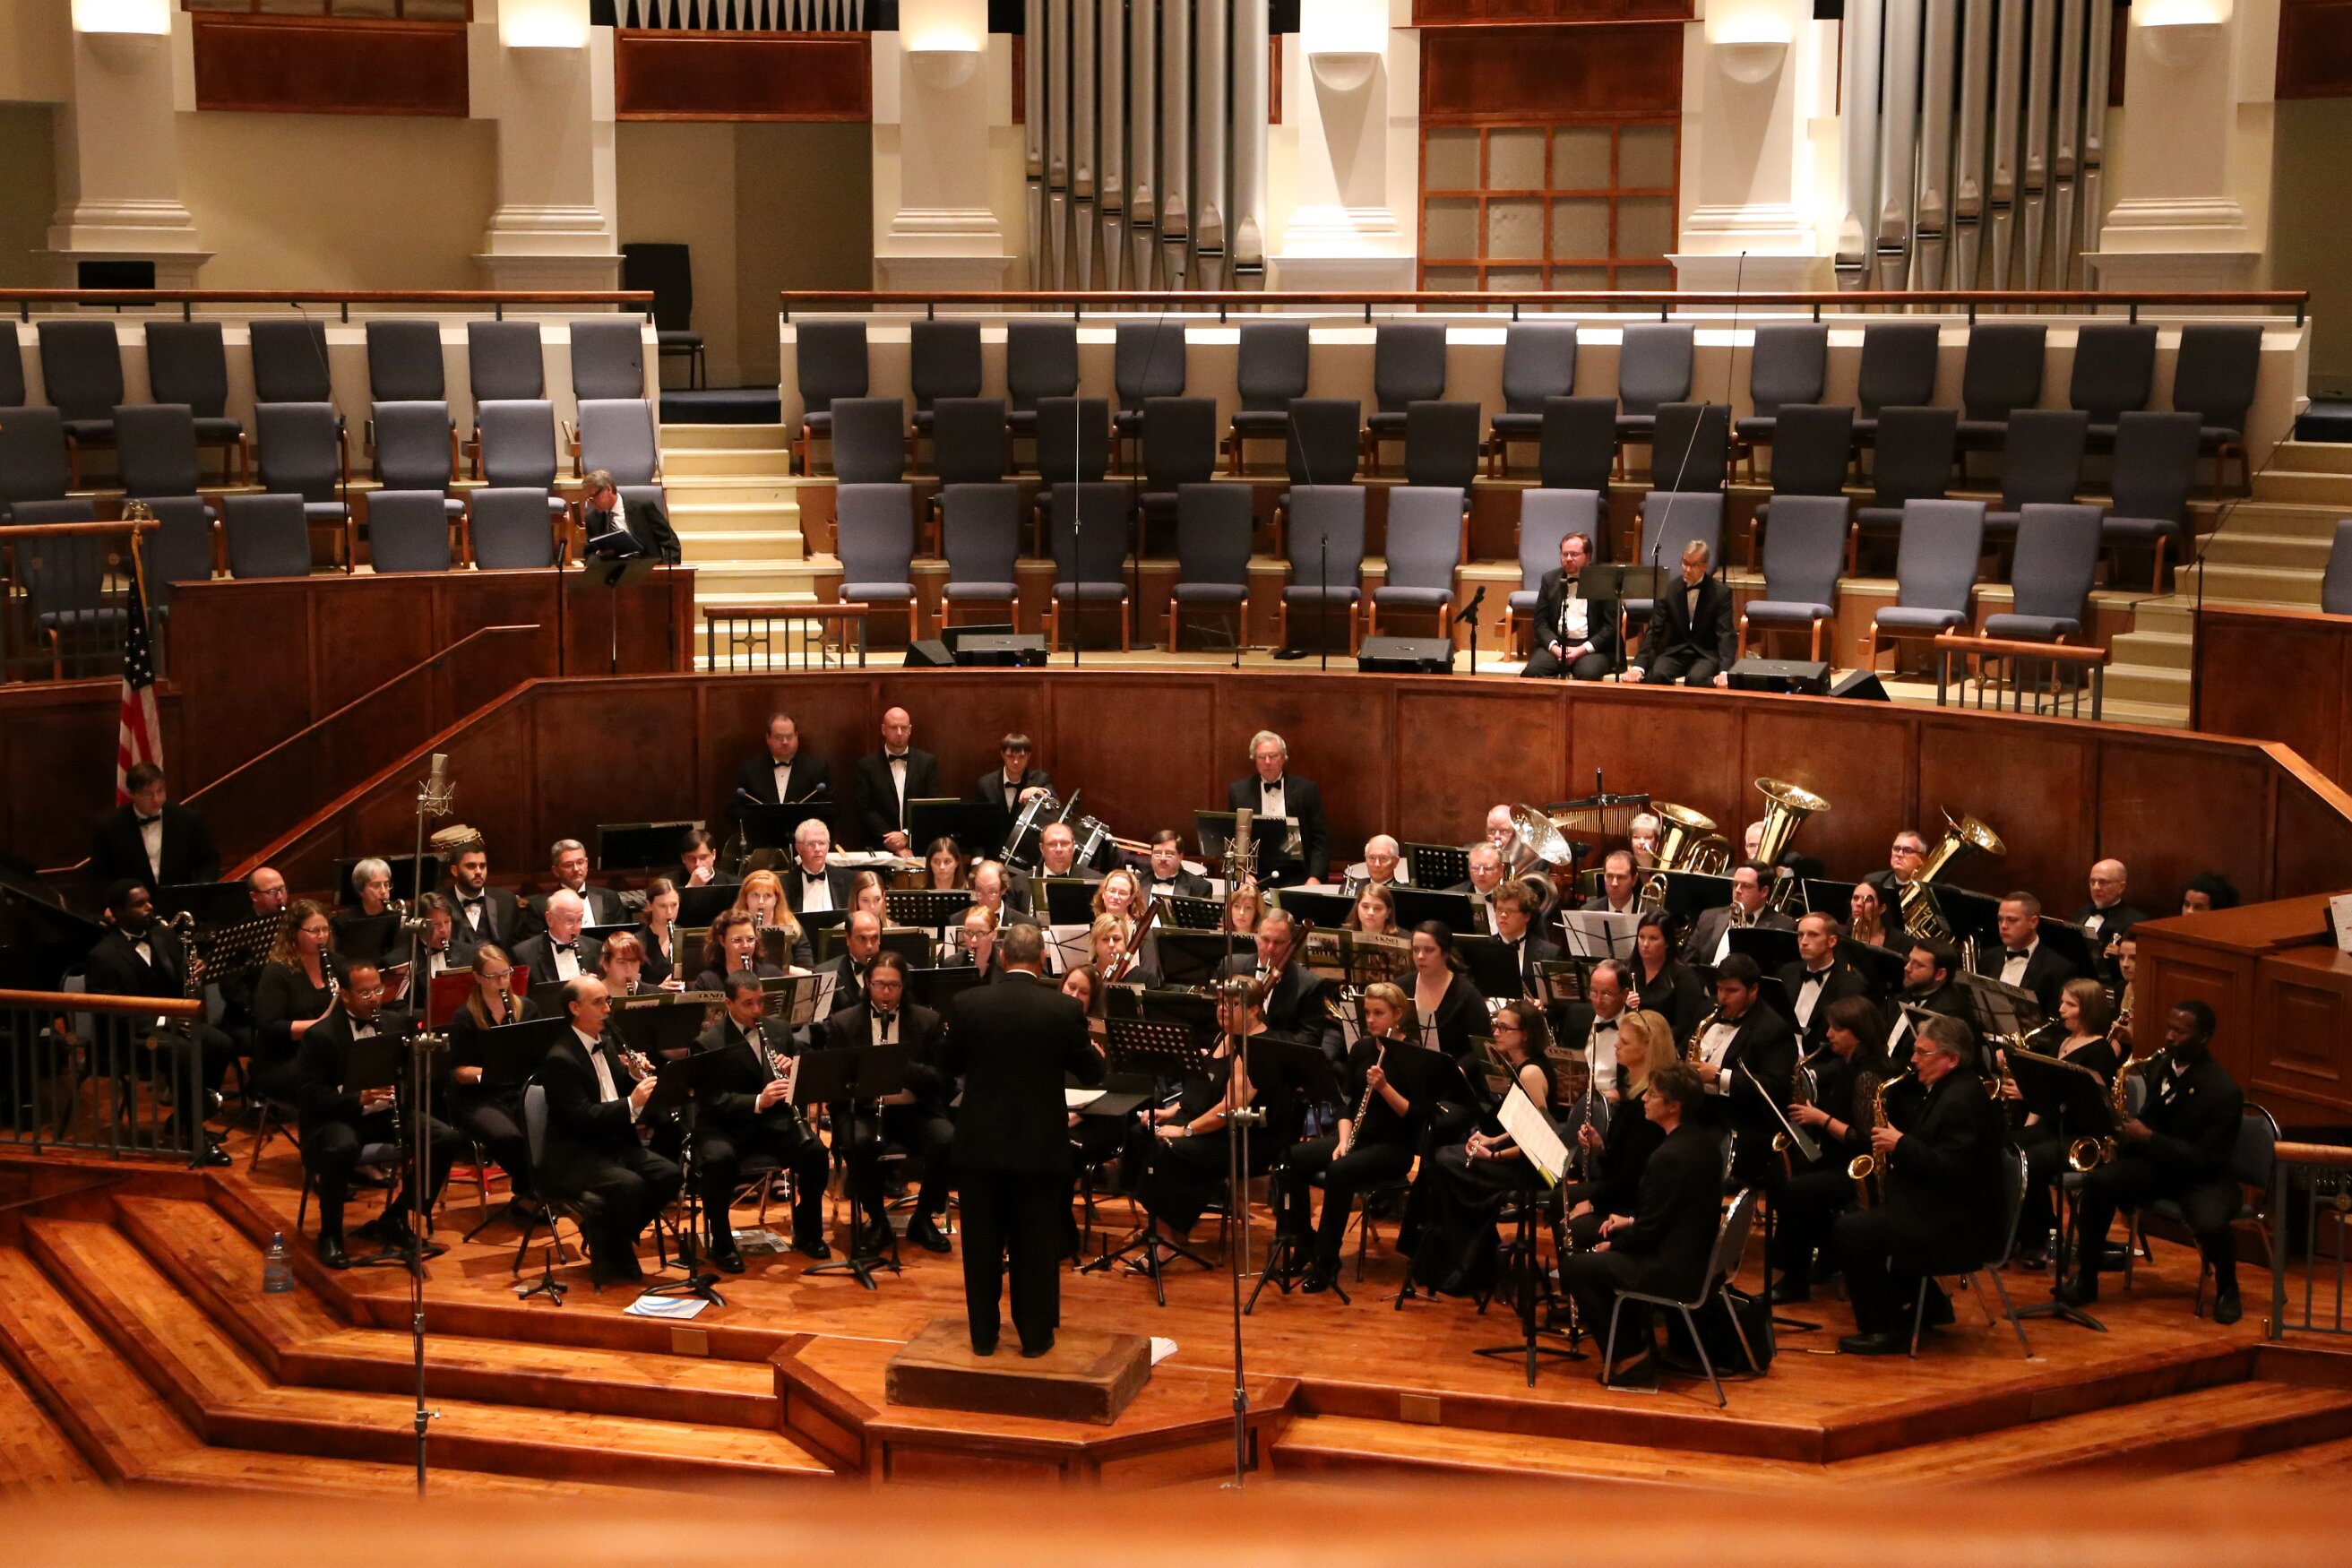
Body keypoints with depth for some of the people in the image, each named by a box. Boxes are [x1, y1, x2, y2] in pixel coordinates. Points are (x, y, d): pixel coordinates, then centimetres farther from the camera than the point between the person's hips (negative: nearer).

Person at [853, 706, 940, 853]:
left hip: (919, 847, 1)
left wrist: (906, 836, -9)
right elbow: (865, 810, 0)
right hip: (881, 849, -1)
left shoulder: (927, 762, 9)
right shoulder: (865, 765, 5)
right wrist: (894, 843, -10)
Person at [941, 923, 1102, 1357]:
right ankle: (1035, 1335, 16)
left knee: (982, 1243, 11)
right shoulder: (1065, 1009, -10)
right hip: (1040, 1145, -1)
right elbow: (1090, 1074, 2)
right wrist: (1098, 1055, 24)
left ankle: (983, 1334, 18)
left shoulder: (968, 1003, -7)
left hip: (980, 1142, 1)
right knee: (1036, 1244, 10)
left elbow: (947, 1066, 5)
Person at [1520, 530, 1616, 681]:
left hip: (1592, 647, -3)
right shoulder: (1550, 579, 13)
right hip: (1556, 644, 3)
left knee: (1588, 674, -36)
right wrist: (1555, 648, -10)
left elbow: (1612, 625, -3)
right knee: (1531, 672, -28)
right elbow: (1540, 621, 9)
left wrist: (1581, 650, -14)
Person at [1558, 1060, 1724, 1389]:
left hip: (1674, 1269, -10)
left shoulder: (1669, 1156, -26)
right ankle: (1638, 1342, 27)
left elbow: (1649, 1229, -20)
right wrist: (1632, 1221, 12)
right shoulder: (1704, 1139, 3)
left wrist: (1614, 1245, -2)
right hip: (1699, 1255, 10)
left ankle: (1628, 1356, 3)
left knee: (1573, 1266, -1)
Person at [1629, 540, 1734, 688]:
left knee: (1696, 678, -35)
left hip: (1706, 654, -2)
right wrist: (1638, 667, -17)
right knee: (1656, 675, -31)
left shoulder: (1721, 593, -3)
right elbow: (1654, 630, -2)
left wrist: (1724, 672, -29)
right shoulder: (1669, 590, 3)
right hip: (1675, 652, 2)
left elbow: (1725, 635, -12)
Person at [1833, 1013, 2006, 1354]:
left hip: (1959, 1225, -11)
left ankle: (1885, 1329, -8)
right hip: (1940, 1210, 11)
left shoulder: (1964, 1098, -20)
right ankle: (1926, 1306, 24)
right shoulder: (1942, 1090, 13)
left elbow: (1951, 1167, -28)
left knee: (1849, 1231, -18)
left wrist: (1900, 1144, -20)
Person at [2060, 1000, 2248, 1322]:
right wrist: (2127, 1131, -6)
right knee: (2098, 1182, -24)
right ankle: (2085, 1279, -10)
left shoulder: (2224, 1091, -18)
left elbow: (2207, 1159, -21)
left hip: (2202, 1176, -5)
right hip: (2156, 1164, 5)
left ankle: (2227, 1289, -1)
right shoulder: (2159, 1065, 2)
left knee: (2210, 1225, -37)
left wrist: (2147, 1137, -26)